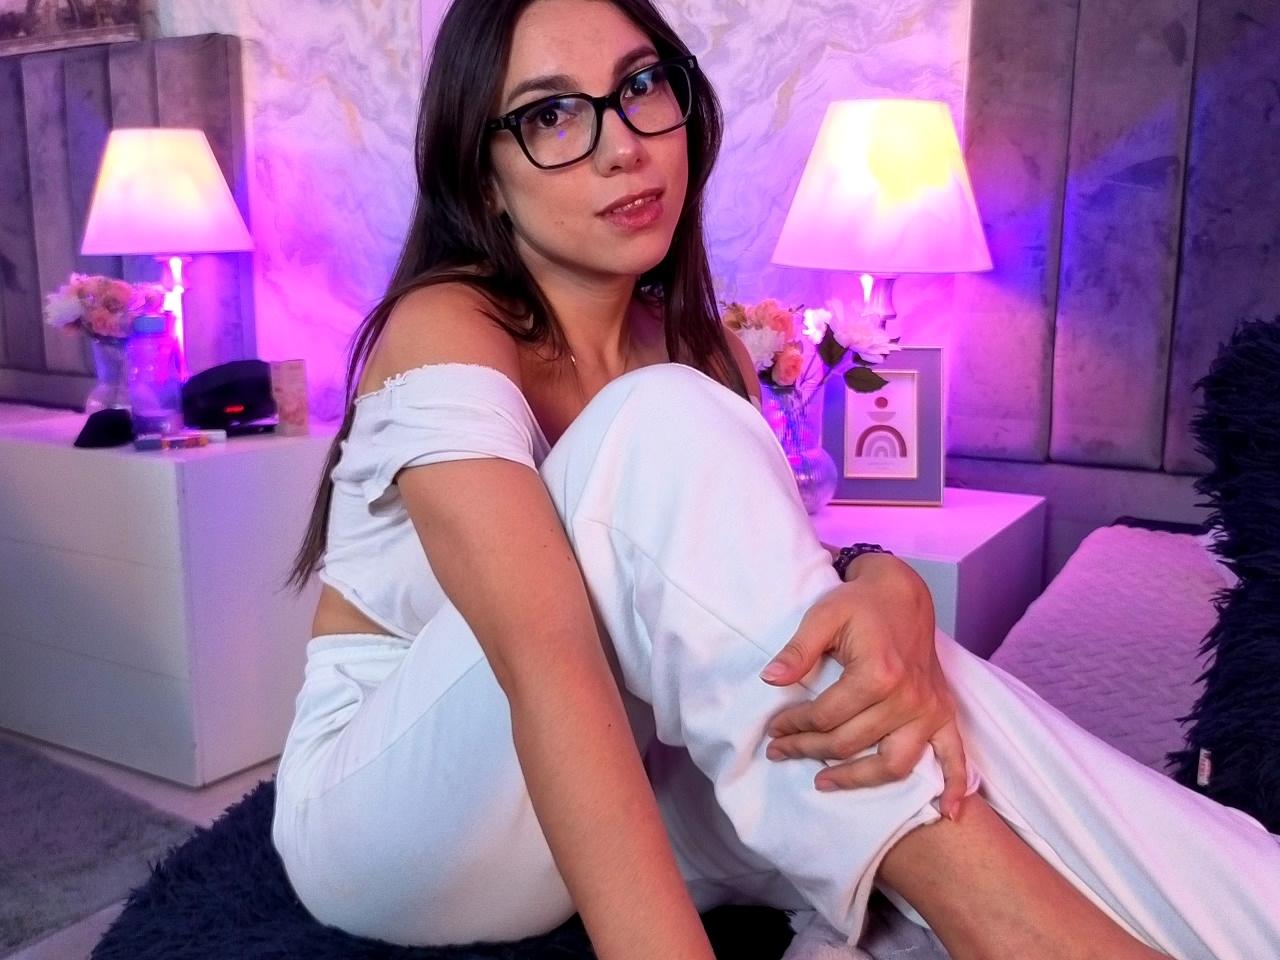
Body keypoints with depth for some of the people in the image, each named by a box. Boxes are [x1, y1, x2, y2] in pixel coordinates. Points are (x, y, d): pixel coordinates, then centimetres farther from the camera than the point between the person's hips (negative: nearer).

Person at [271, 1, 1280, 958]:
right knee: (664, 427, -29)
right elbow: (547, 663, -35)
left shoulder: (691, 348, 1)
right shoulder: (445, 333, -20)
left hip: (578, 818, 5)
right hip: (383, 811, -5)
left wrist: (890, 593, -36)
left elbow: (762, 579, -13)